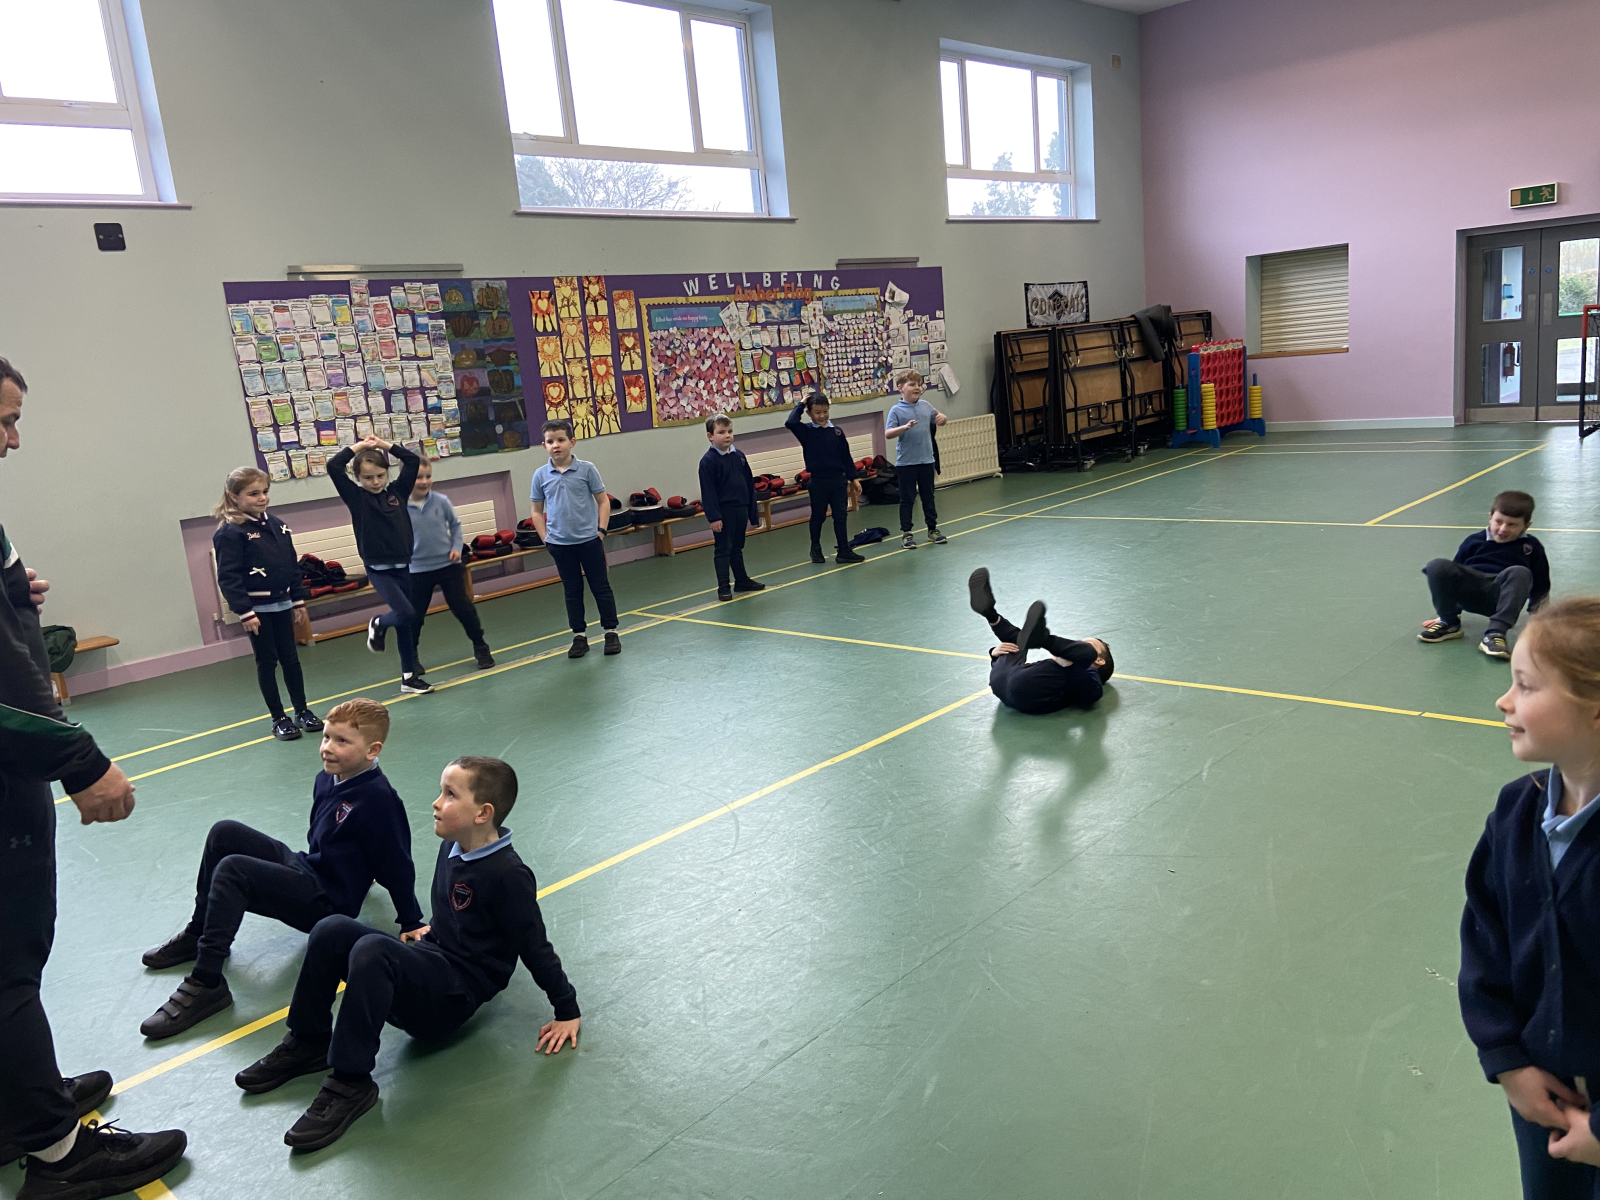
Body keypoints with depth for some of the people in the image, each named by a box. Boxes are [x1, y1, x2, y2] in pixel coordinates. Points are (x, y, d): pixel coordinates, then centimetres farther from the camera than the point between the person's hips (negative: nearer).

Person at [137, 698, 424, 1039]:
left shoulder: (379, 799, -24)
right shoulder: (327, 778, 3)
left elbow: (397, 864, -19)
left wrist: (411, 925, -13)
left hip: (326, 902, -9)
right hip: (305, 867, 9)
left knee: (232, 871, -24)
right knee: (224, 833, 0)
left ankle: (206, 984, -20)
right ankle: (199, 932, 14)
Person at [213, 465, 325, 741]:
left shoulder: (276, 526, 7)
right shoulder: (230, 533, -13)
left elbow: (293, 565, 14)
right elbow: (228, 577, -16)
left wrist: (298, 598, 13)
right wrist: (244, 611, -19)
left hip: (281, 604, 6)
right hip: (256, 608, -6)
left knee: (291, 658, 12)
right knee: (267, 662, 3)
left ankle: (303, 711, 22)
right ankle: (279, 719, 12)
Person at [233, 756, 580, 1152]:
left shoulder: (509, 875, -20)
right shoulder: (452, 846, 5)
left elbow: (535, 946, -13)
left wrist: (567, 1012, -9)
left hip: (459, 992, -8)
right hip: (430, 958, 8)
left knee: (371, 950, -34)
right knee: (331, 930, -12)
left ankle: (350, 1083, -24)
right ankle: (308, 1043, 2)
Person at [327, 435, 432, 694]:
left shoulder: (397, 491, 5)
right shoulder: (356, 497, -4)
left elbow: (414, 461, 5)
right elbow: (333, 466, -15)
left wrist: (385, 445, 2)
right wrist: (359, 446, -7)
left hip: (403, 566, 4)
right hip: (378, 569, -4)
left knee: (406, 622, 8)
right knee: (406, 614, -19)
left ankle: (409, 677, 17)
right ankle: (378, 625, 15)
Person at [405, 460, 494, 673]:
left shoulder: (441, 501, -6)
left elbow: (455, 524, 8)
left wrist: (457, 547, -4)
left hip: (448, 565, 1)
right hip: (417, 570, -1)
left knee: (463, 607, 6)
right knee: (414, 616, 9)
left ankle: (480, 647, 21)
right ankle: (411, 658, 27)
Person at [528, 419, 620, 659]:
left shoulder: (586, 469, -5)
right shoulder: (541, 475, 1)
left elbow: (603, 501, 1)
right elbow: (537, 511, 9)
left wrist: (601, 530, -6)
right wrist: (546, 538, 2)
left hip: (589, 539, -2)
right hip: (560, 544, 2)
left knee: (600, 586, 6)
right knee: (572, 591, 11)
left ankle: (611, 632, 16)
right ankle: (579, 636, 19)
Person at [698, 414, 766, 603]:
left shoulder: (739, 456, 7)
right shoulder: (708, 461, -11)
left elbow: (749, 484, 12)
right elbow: (708, 491, -13)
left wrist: (753, 511, 11)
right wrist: (714, 517, -18)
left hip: (741, 509, 6)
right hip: (723, 512, -6)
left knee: (737, 548, 18)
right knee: (723, 549, 1)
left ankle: (742, 580, 28)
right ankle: (724, 587, 5)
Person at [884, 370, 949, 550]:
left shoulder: (925, 406, 5)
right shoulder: (896, 410, -9)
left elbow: (938, 419, 20)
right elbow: (887, 433, -18)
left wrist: (942, 418, -3)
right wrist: (904, 427, -32)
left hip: (927, 460, 5)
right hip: (905, 463, -4)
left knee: (928, 497, 14)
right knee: (907, 499, 4)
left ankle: (933, 529, 25)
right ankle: (906, 533, 12)